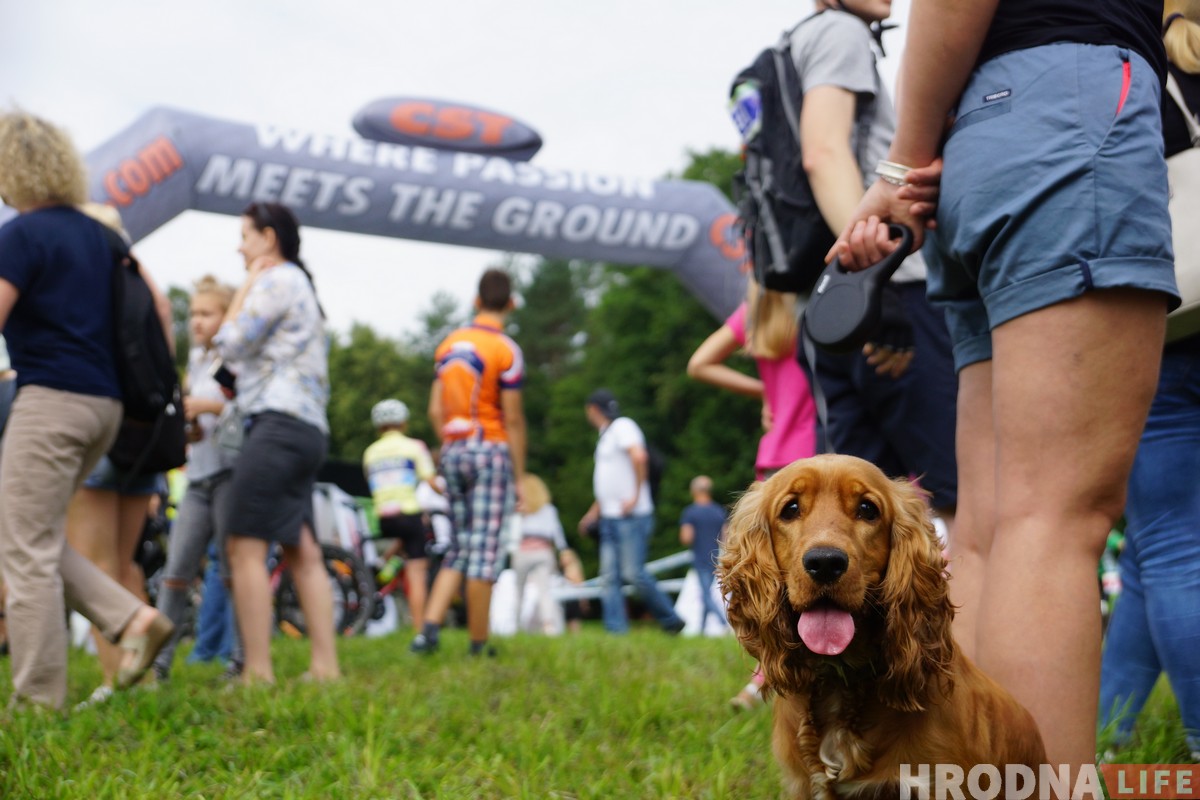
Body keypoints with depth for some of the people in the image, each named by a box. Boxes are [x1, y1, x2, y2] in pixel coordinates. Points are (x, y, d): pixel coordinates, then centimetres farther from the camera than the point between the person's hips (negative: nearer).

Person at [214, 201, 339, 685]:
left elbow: (229, 344, -6)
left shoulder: (277, 281, -4)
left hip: (278, 423, -10)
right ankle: (325, 665, 3)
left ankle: (257, 672, -14)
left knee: (246, 549, -11)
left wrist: (246, 285, 3)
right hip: (308, 429, 10)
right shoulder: (299, 285, 26)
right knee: (302, 550, 6)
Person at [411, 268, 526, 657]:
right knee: (484, 550, -2)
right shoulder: (506, 351, -9)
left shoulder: (449, 344, 10)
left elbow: (435, 411, 10)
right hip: (491, 451, -6)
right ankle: (479, 644, 4)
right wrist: (519, 476, -4)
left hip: (453, 451, 6)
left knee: (461, 546, 14)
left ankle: (429, 627, 1)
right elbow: (513, 420, -9)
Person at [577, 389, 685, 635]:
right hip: (610, 518, 9)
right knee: (609, 578, 2)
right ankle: (616, 630, 0)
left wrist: (635, 497, -22)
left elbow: (639, 456, -24)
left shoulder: (622, 426, -6)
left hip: (631, 516, -9)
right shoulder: (606, 434, 23)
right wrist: (595, 511, 27)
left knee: (634, 573, -10)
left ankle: (671, 621, 1)